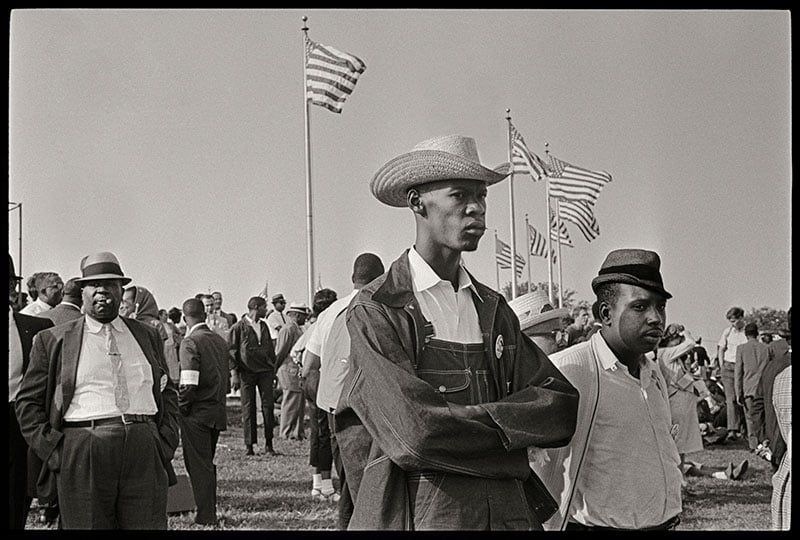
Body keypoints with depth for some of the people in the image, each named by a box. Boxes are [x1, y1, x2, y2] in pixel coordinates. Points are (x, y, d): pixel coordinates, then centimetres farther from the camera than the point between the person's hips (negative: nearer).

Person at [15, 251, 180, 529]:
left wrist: (166, 442, 8)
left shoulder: (147, 336, 18)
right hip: (81, 459, -2)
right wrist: (53, 449, -4)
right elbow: (28, 402, 8)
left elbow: (168, 393, 22)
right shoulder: (53, 340, 8)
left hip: (145, 455, 2)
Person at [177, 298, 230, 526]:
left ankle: (206, 516, 2)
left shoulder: (191, 341, -14)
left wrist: (180, 407, -8)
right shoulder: (220, 341, 9)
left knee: (198, 465, 0)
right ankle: (209, 512, 22)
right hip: (218, 411, 7)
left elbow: (188, 384, -20)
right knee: (207, 464, 17)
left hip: (197, 413, -7)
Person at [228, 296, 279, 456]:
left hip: (265, 371, 4)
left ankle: (268, 444, 4)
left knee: (268, 406, -2)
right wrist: (234, 373, -7)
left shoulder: (264, 326, 14)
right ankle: (249, 445, 5)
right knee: (248, 408, -1)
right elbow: (232, 351, -2)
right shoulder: (239, 327, -2)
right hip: (246, 372, -4)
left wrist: (273, 367, 17)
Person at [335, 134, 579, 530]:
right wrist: (511, 431, -8)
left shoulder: (493, 308, 10)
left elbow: (562, 404, 2)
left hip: (509, 513, 5)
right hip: (418, 516, -5)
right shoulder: (375, 311, -9)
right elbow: (415, 434, -20)